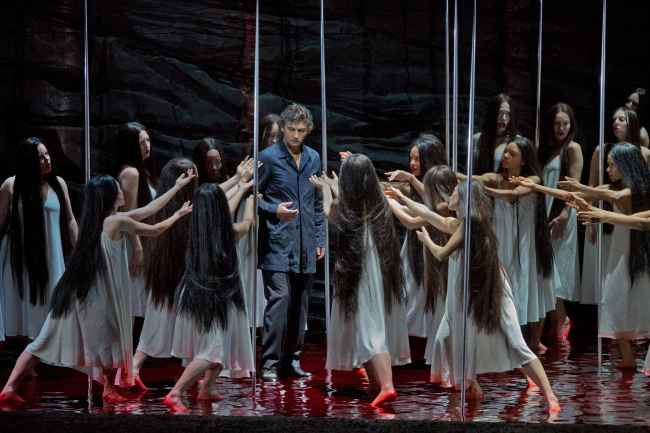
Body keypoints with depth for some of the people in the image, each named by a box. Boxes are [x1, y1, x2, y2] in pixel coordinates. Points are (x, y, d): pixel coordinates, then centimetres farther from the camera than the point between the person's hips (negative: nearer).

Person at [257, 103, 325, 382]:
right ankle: (269, 362, -8)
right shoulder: (268, 157, -4)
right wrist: (274, 210, -17)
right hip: (277, 244, -5)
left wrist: (320, 239, 15)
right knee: (279, 298, -14)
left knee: (300, 305, 8)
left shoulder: (314, 159, 13)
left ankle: (291, 361, 17)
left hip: (305, 247, 5)